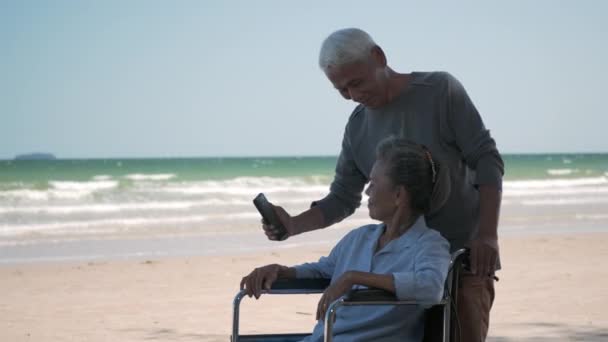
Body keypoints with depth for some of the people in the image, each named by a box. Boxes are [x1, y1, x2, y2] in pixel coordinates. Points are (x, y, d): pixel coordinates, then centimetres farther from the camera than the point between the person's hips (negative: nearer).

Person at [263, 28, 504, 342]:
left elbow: (487, 160, -8)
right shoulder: (358, 127, 8)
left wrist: (487, 235, -18)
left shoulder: (440, 90, -6)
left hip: (464, 256, -4)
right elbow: (342, 199, 11)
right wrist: (293, 225, -7)